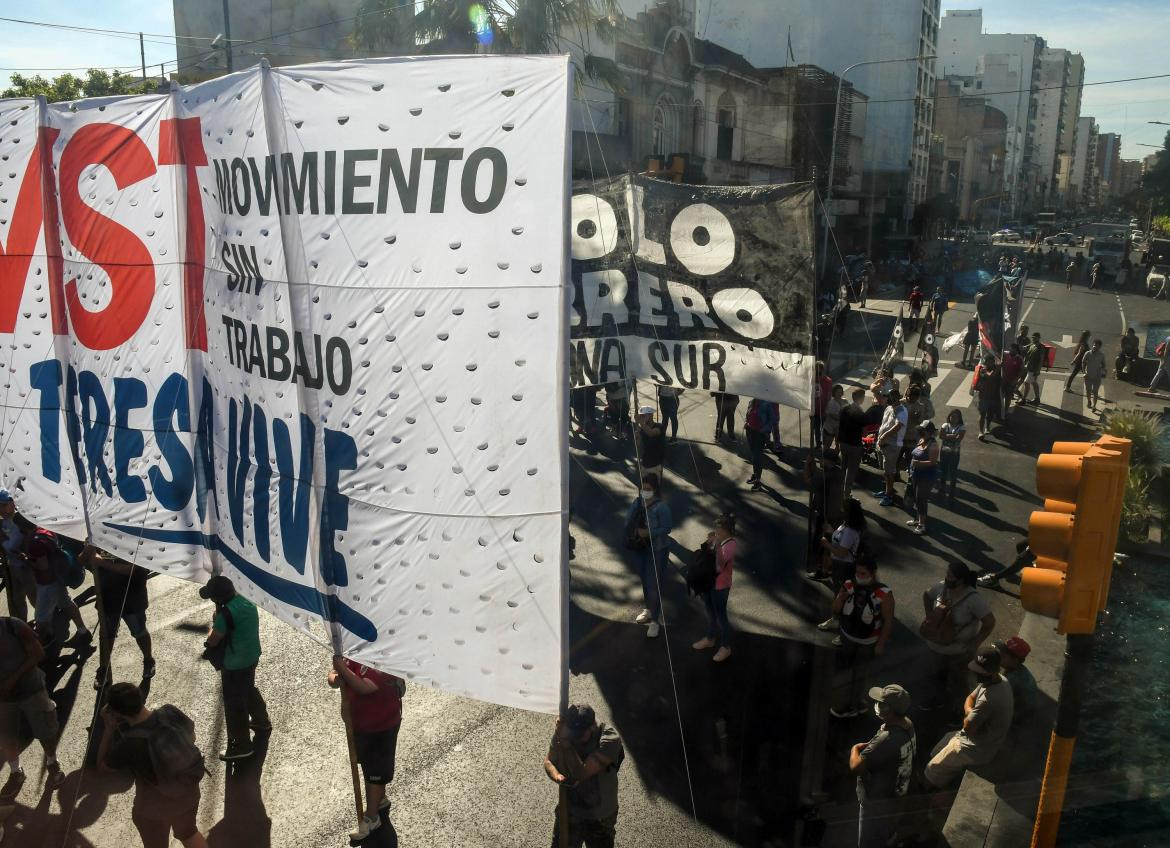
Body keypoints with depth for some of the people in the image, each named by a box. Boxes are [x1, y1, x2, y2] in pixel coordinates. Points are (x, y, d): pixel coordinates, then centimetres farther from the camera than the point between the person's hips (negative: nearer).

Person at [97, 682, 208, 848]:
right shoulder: (170, 712, -23)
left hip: (155, 807, -4)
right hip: (189, 792, 4)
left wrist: (109, 727, -15)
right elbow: (191, 735, -1)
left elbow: (103, 764, -11)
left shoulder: (130, 744, -33)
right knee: (188, 832, 31)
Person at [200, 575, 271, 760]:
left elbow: (212, 641, -17)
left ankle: (241, 746, 17)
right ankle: (262, 722, 49)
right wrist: (219, 620, 2)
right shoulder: (247, 603, -1)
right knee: (249, 690, 30)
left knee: (234, 704, 6)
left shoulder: (227, 613, -28)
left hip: (235, 664, -9)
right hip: (252, 656, 9)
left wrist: (214, 622, -2)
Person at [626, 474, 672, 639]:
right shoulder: (637, 502, 0)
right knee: (644, 580, 21)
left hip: (657, 549, -7)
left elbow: (666, 529, -19)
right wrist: (635, 531, -14)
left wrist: (648, 533, -28)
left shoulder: (661, 507, -19)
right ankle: (650, 610, 41)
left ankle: (655, 620, 5)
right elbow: (628, 520, 6)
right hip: (641, 547, 7)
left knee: (653, 584, -5)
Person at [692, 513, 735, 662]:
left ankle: (726, 647, 22)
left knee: (721, 616, 5)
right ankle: (710, 639, 43)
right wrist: (708, 543, -8)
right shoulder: (716, 539, -2)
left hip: (720, 586, -7)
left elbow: (720, 563, -37)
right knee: (710, 613, 24)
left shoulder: (730, 544, -23)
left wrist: (717, 544, -45)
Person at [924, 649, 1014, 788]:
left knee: (933, 769, 2)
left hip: (980, 750, -9)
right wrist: (970, 712, -13)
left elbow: (968, 727, -27)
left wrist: (968, 716, -6)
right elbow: (970, 699, 7)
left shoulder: (989, 699, -37)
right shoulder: (999, 679, -5)